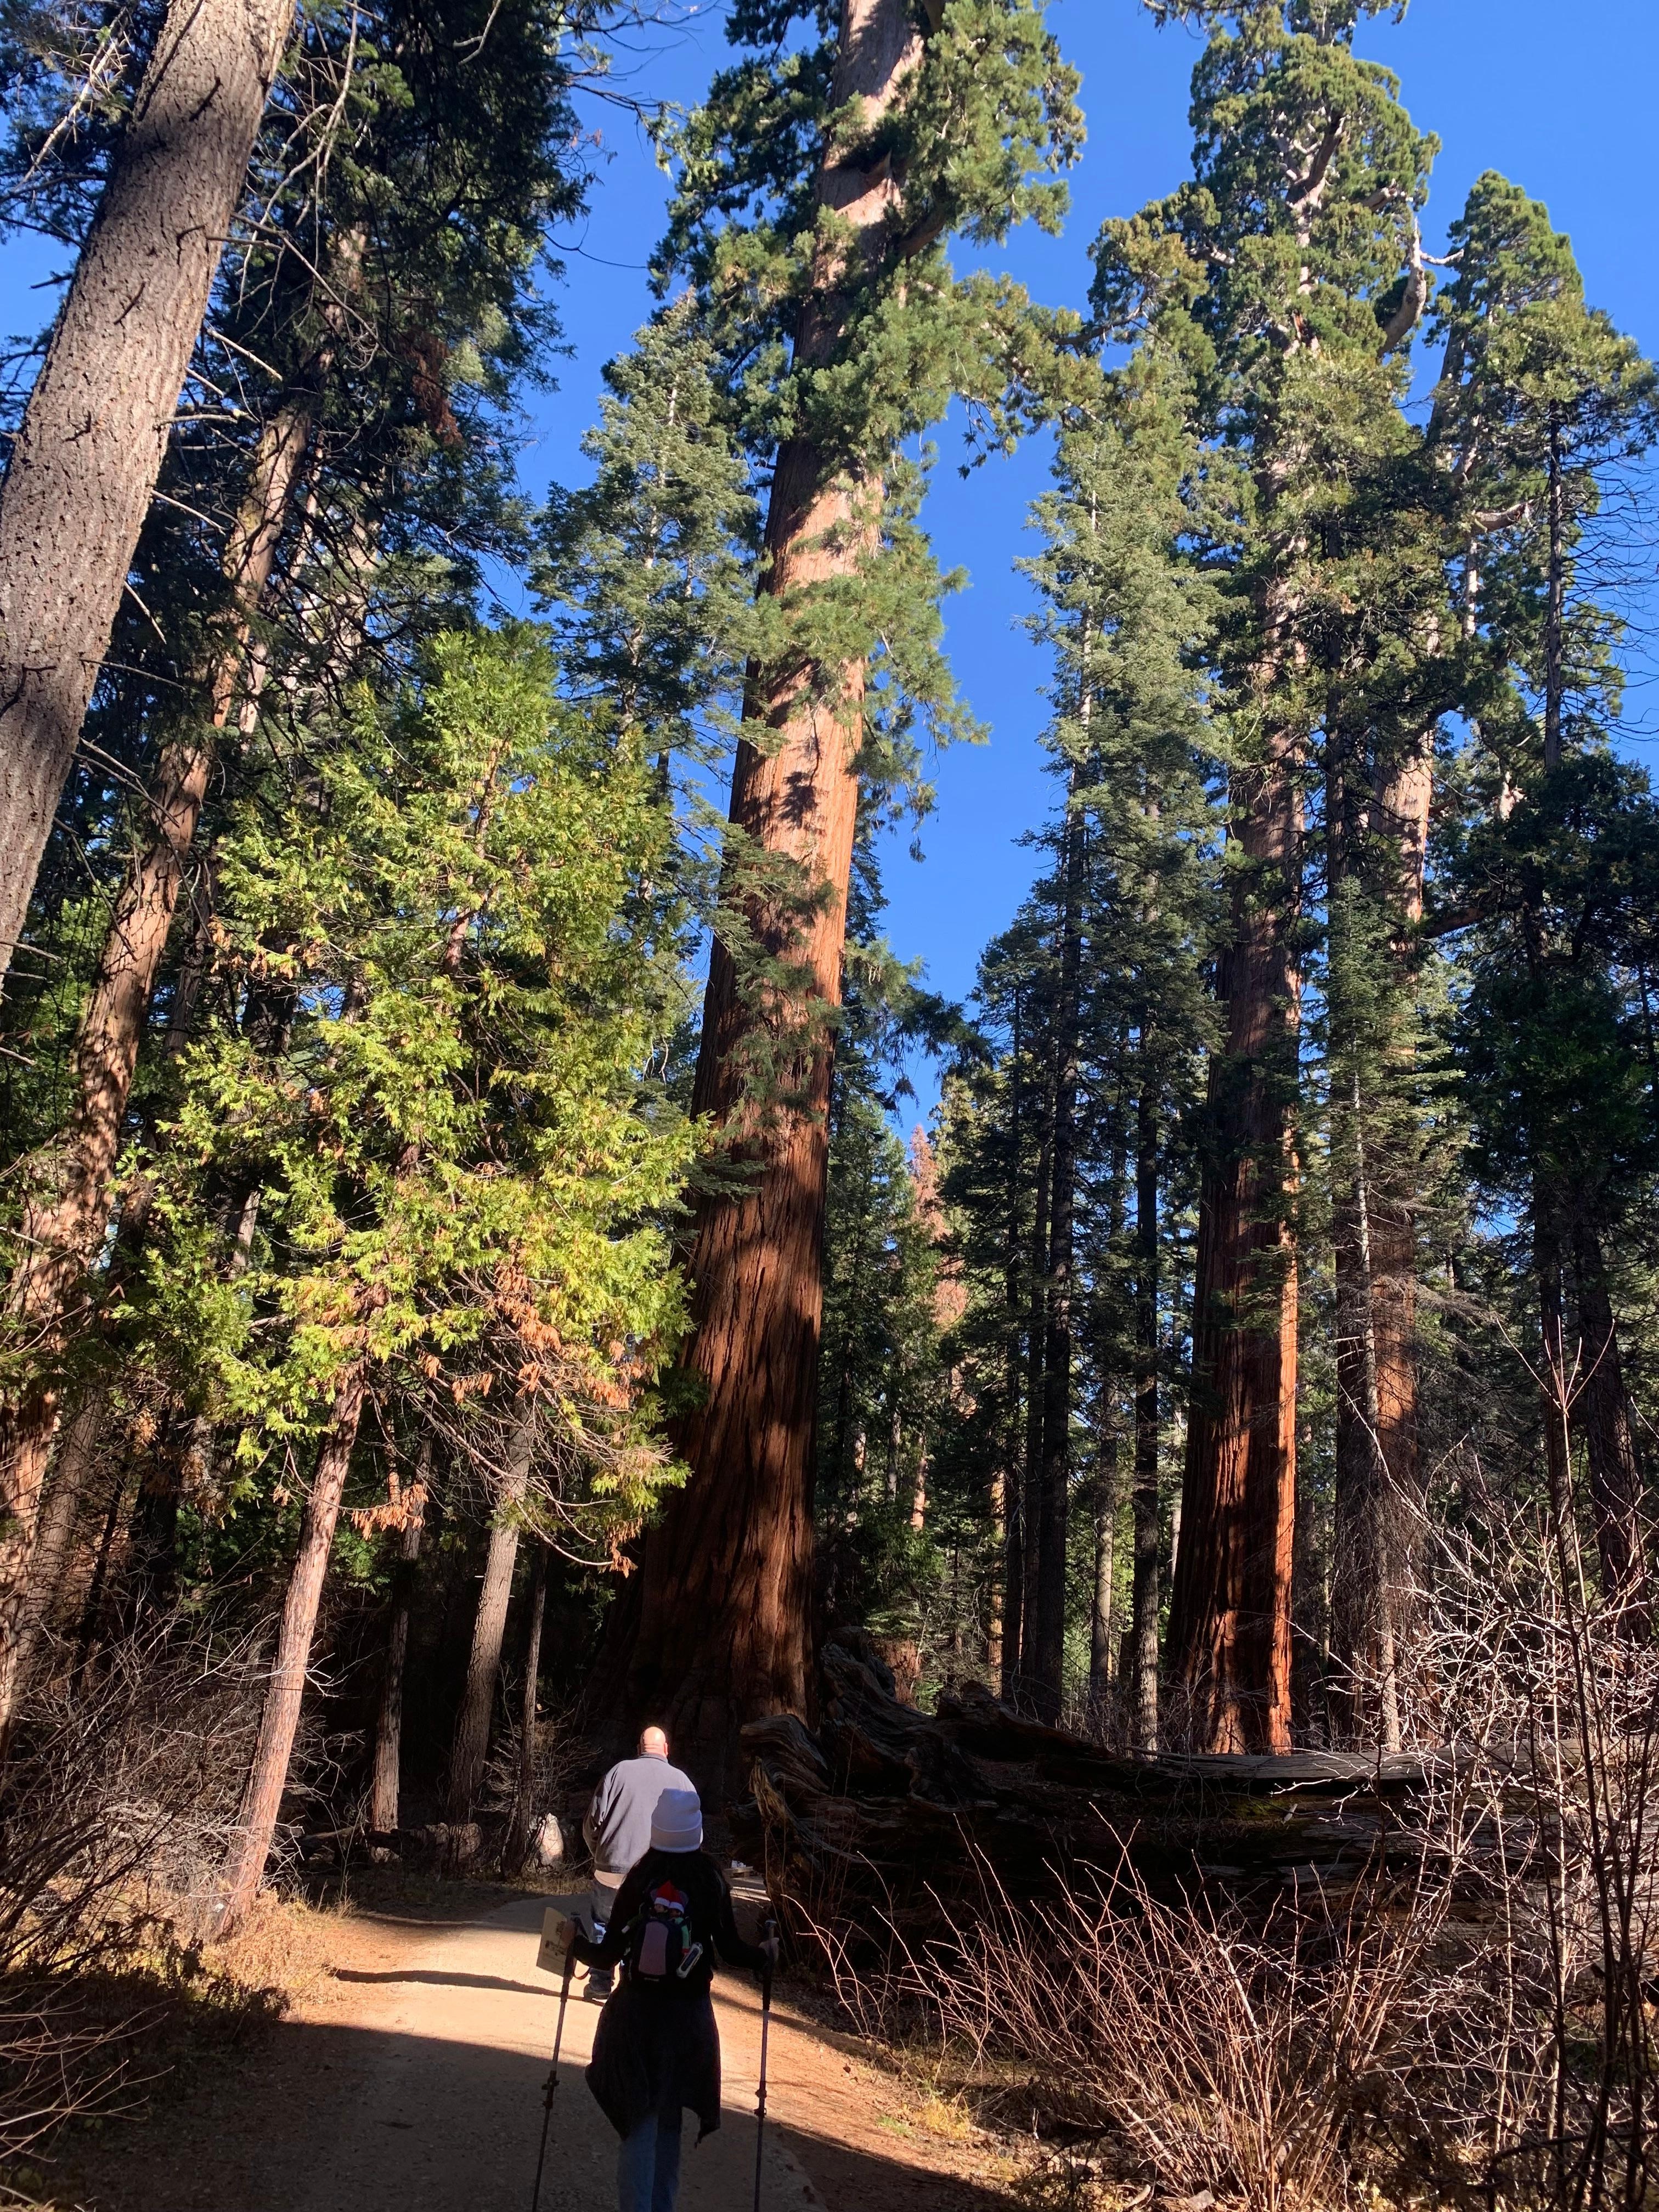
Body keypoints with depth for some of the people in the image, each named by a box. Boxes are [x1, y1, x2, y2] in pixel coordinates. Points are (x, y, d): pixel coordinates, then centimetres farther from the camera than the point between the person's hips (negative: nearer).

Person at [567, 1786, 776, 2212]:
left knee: (639, 2119, 9)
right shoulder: (711, 1882, -10)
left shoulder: (637, 1881, -9)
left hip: (636, 2014, -1)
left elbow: (609, 1955, -8)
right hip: (689, 2017, 1)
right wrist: (765, 1955, 9)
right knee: (669, 2118, 20)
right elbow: (731, 1951, -10)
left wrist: (577, 1945, 11)